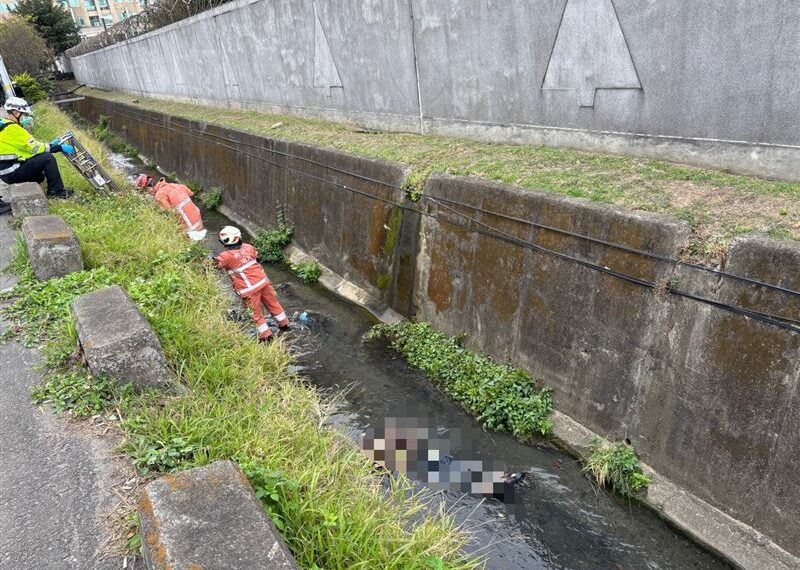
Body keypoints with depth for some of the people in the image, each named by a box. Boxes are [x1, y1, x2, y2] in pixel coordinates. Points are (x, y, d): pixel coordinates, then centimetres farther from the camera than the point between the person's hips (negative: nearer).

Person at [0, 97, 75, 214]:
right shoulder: (13, 129, -17)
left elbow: (30, 147, 15)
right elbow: (35, 148, -19)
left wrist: (51, 145, 11)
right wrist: (60, 148, -13)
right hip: (13, 172, -10)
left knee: (39, 177, 31)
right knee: (48, 158, -12)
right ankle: (56, 191, -9)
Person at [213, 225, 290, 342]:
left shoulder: (226, 257, -18)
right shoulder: (248, 247, -3)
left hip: (248, 290, -5)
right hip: (262, 282, 5)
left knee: (256, 313, 13)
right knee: (273, 303, 22)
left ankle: (265, 335, 21)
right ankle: (284, 323, 38)